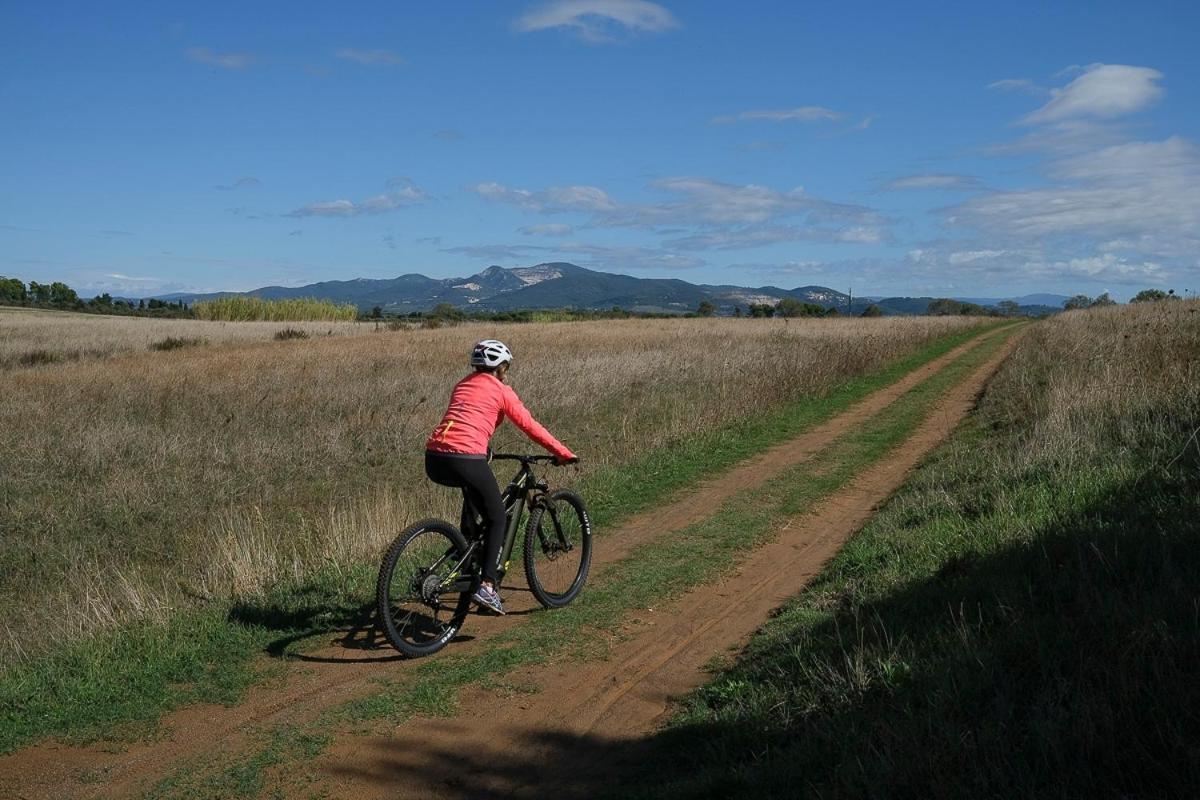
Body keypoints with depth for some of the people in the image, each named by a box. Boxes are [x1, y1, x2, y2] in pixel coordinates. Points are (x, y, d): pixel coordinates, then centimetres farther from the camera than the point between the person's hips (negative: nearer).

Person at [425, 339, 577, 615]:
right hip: (465, 458, -6)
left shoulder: (462, 385, 26)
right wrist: (564, 454, 13)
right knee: (497, 518, 11)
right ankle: (486, 586, -2)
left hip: (433, 459, 7)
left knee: (473, 493, 35)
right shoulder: (501, 391, 8)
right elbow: (531, 427, 7)